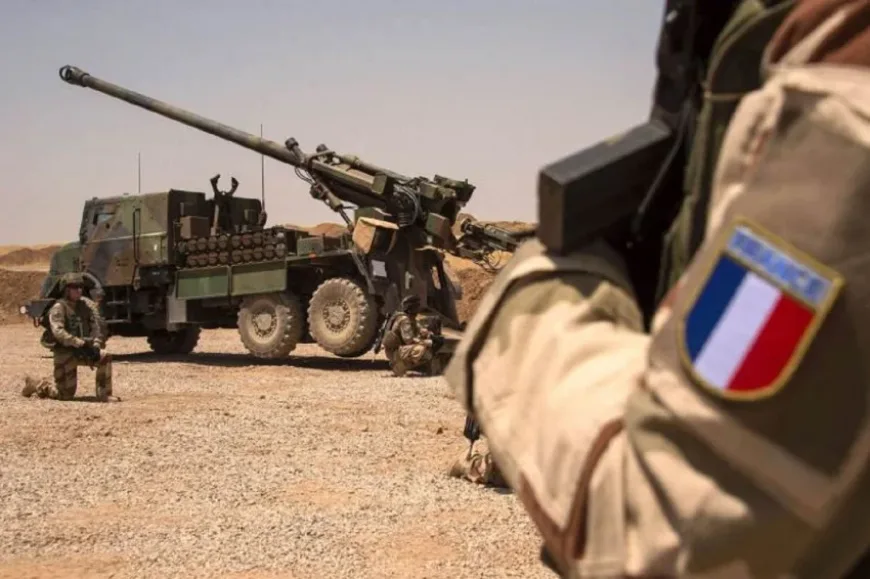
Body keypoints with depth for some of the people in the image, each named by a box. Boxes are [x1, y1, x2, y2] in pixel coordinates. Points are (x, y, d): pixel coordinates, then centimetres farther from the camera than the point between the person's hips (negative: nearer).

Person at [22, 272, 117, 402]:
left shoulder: (86, 304, 3)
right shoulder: (59, 308, -13)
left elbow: (98, 324, -5)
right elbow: (58, 331, -27)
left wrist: (96, 344, -22)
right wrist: (80, 343, -37)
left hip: (82, 351, 5)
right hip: (65, 353, -5)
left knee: (105, 358, -17)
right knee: (66, 394, -3)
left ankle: (104, 394, -7)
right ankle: (36, 385, 22)